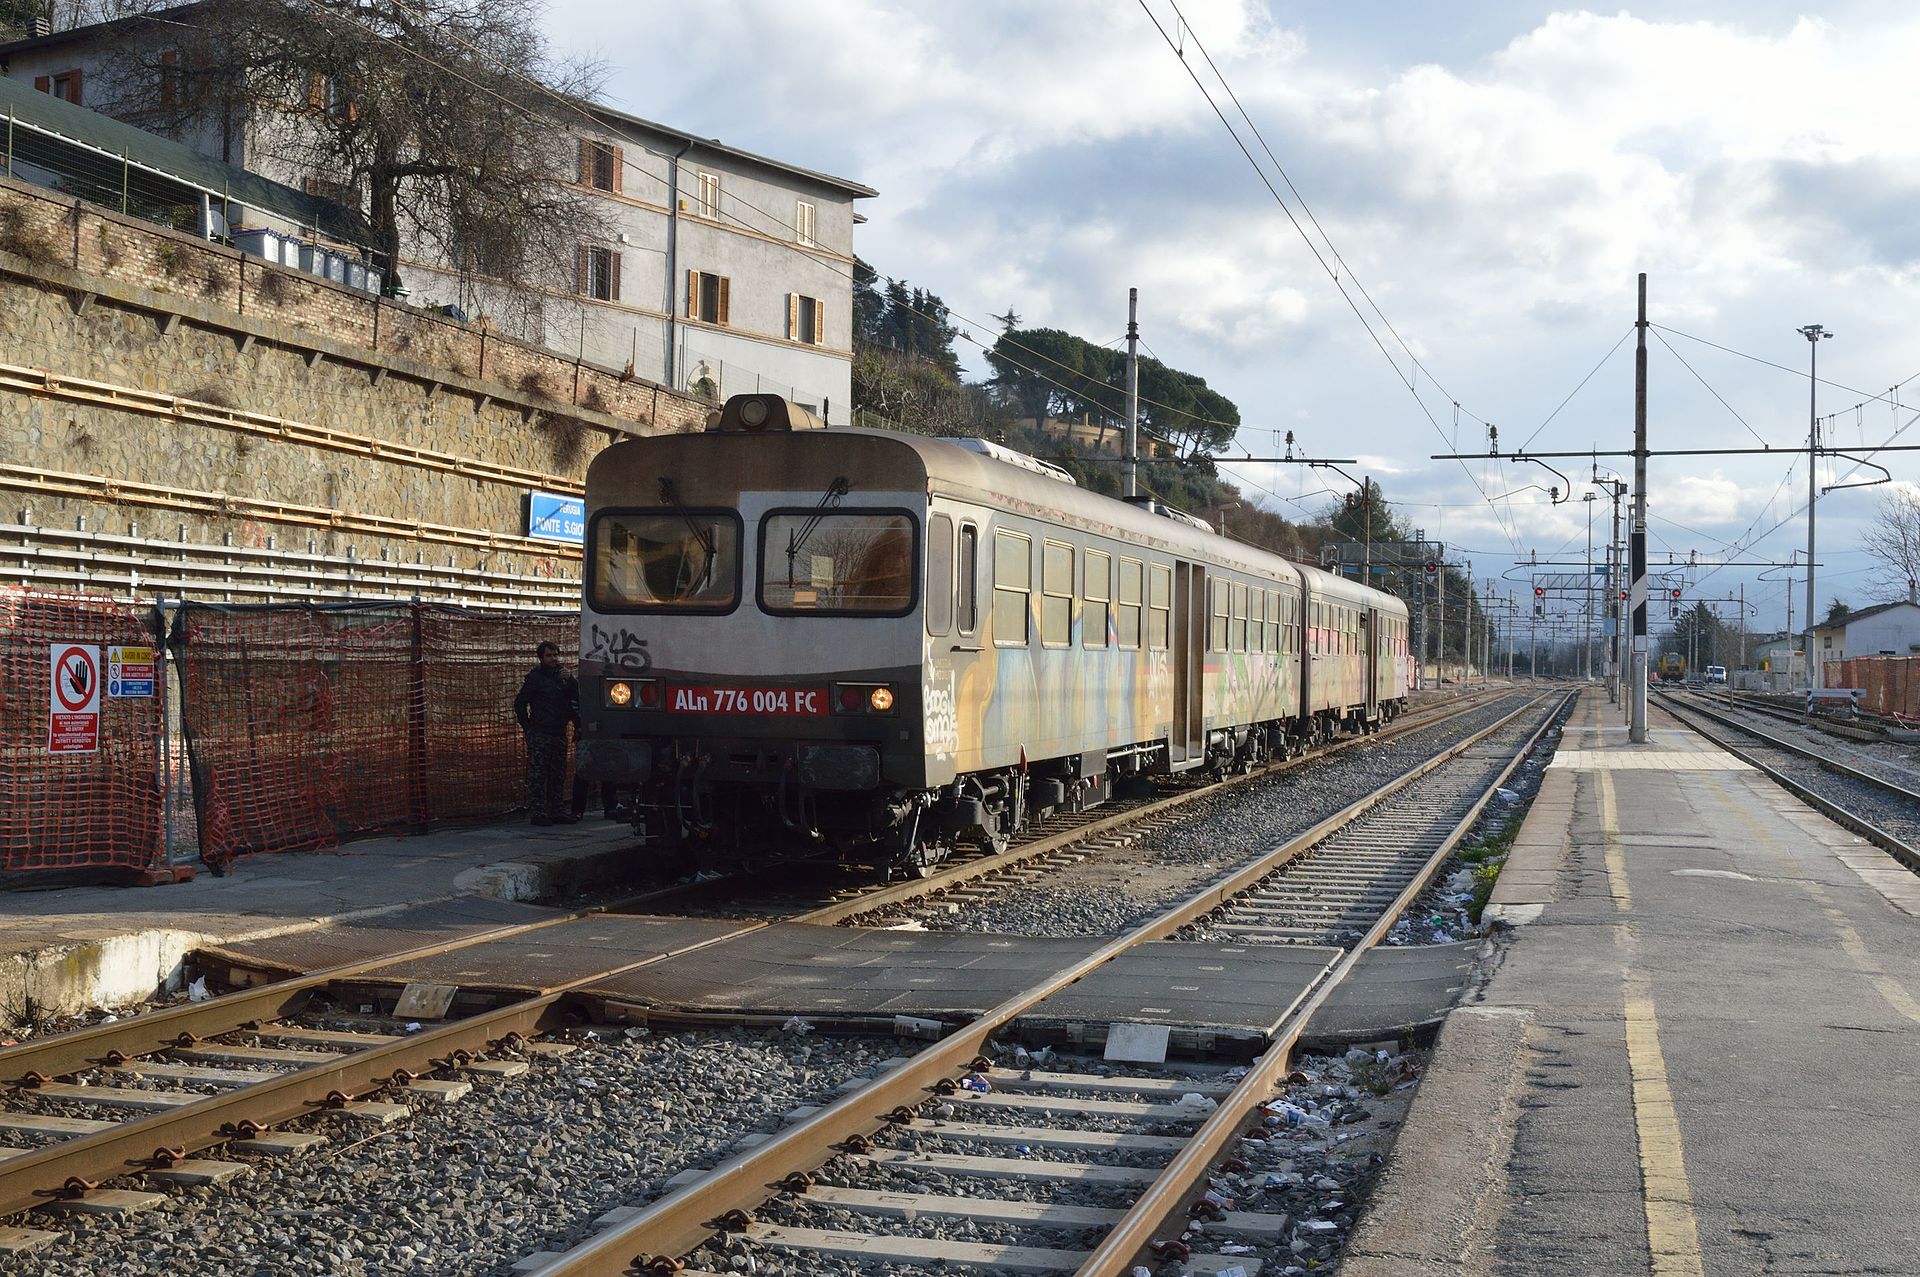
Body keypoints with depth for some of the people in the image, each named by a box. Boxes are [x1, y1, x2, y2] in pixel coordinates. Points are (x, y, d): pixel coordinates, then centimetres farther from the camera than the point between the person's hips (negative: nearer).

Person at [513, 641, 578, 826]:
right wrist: (528, 727, -4)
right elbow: (519, 703, -2)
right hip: (539, 734, -6)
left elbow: (576, 699, 7)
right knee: (537, 775, -7)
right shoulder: (535, 677, -2)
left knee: (558, 775, 9)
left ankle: (557, 811, 15)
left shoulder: (563, 676, 15)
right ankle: (538, 813, -8)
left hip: (559, 733, 6)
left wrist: (570, 681, -8)